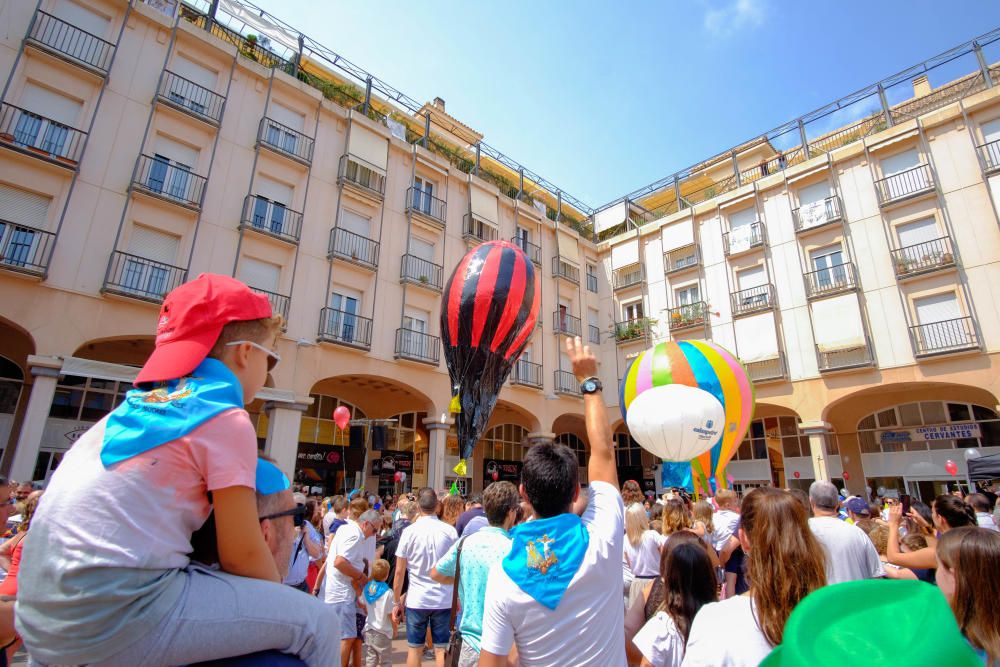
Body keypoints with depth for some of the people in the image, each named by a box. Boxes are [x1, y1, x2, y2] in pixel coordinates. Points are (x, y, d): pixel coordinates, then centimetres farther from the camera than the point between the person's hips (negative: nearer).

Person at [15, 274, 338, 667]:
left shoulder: (135, 408, 13)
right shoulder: (225, 418, -12)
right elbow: (243, 555, -10)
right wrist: (280, 604, 9)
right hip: (116, 616, -9)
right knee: (313, 620, -6)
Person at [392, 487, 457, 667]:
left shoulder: (409, 532, -7)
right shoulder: (450, 531, -5)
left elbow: (399, 571, -4)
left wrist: (397, 602, 6)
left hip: (416, 600, 0)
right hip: (444, 599, 1)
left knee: (414, 649, 14)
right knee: (441, 649, 11)